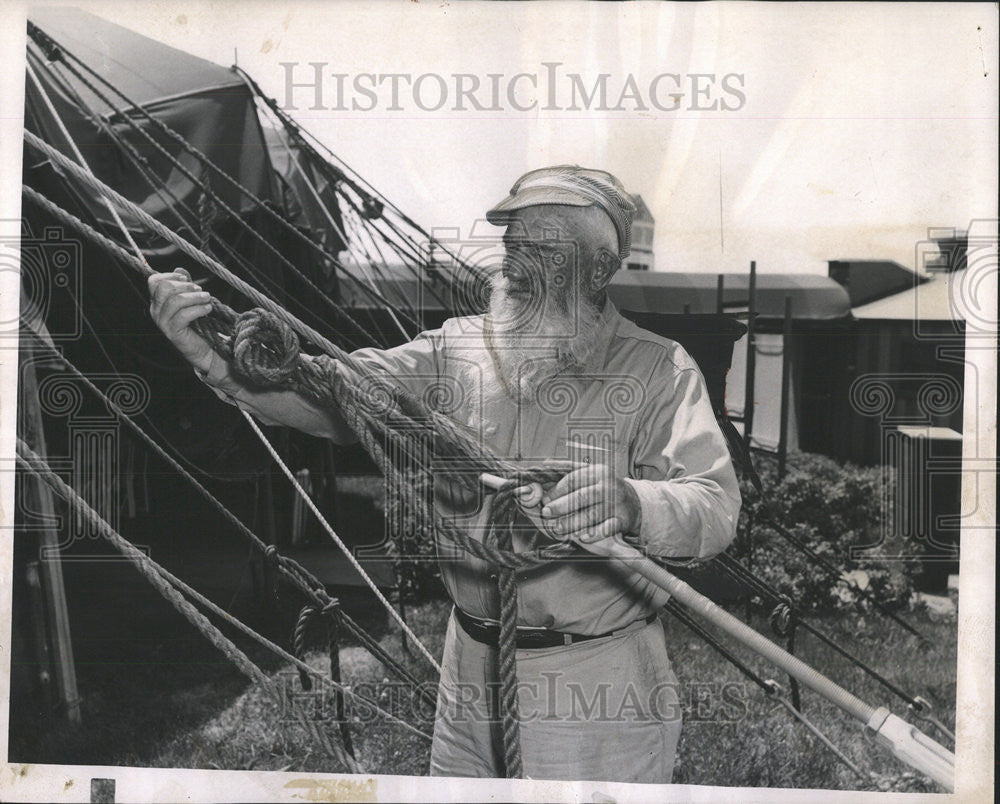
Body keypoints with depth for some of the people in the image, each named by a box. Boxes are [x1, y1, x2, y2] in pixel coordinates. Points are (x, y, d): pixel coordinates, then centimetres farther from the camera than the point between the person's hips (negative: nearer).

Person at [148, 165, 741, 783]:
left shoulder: (659, 372, -9)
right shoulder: (457, 349, 2)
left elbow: (715, 508, -20)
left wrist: (627, 503, -43)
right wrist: (220, 358, -26)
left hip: (598, 690, -4)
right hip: (472, 670, 4)